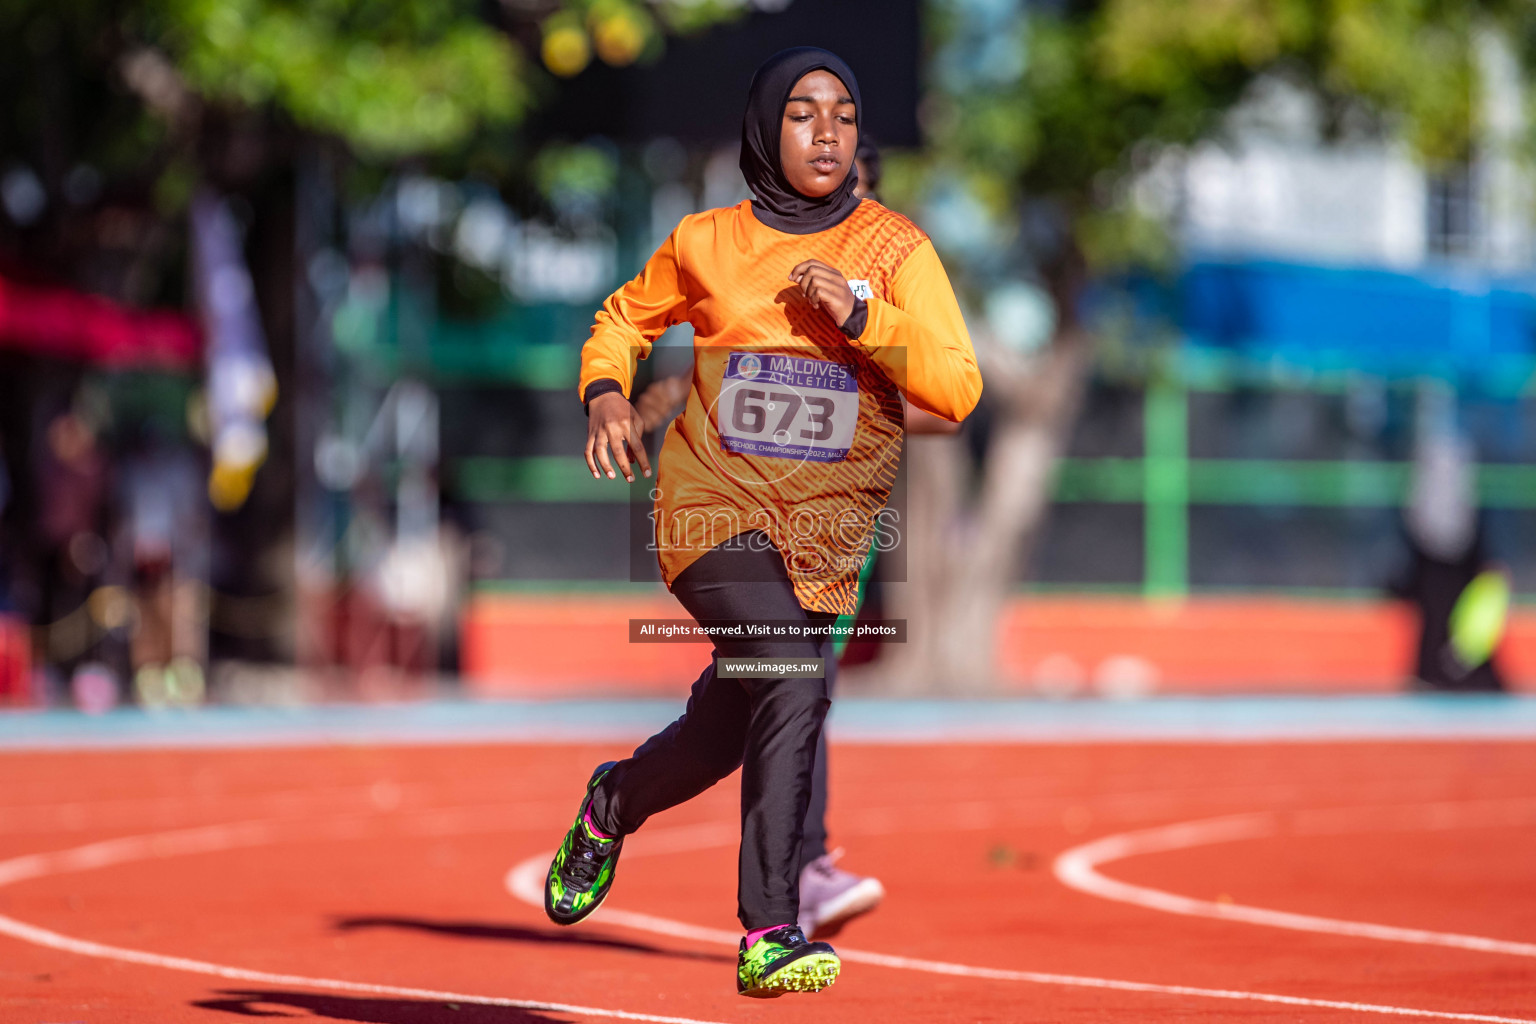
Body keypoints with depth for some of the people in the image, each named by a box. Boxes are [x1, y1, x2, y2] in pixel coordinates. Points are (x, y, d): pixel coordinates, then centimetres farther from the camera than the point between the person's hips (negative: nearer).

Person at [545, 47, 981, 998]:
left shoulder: (895, 248, 2)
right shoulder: (707, 243, 4)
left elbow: (958, 390, -7)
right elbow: (624, 317, 23)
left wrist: (860, 315, -18)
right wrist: (606, 393, 3)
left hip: (827, 527, 2)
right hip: (714, 505, -2)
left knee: (723, 740, 8)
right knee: (792, 674, -26)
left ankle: (614, 802, 43)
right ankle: (769, 933, -23)